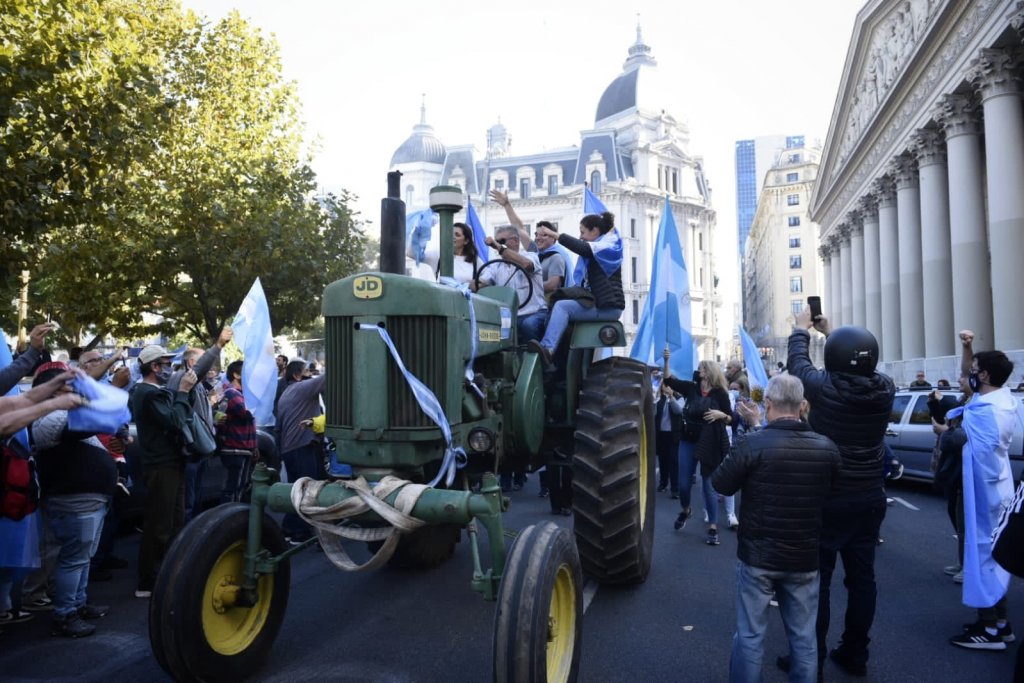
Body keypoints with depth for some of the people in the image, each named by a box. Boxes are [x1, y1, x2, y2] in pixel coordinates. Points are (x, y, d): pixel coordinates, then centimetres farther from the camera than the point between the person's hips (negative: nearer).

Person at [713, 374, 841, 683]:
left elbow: (721, 484, -6)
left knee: (750, 635, 10)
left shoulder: (751, 443, -20)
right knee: (804, 636, 16)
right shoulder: (827, 448, -6)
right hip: (805, 557, 3)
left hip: (757, 556, -3)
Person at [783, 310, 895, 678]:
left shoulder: (824, 387, -19)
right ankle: (854, 654, 26)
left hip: (828, 499, -5)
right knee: (862, 576, 13)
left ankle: (812, 659, 13)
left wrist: (802, 328, 19)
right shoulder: (885, 389, -7)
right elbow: (859, 369, 14)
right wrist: (829, 332, 24)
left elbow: (797, 363, 1)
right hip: (870, 499, 5)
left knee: (817, 578, 5)